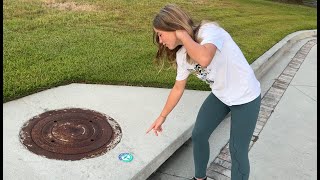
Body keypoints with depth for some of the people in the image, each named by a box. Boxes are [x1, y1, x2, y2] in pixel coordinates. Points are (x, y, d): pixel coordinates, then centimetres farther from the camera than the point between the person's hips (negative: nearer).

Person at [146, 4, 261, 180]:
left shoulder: (209, 30, -26)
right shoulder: (182, 55, -6)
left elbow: (204, 59, -49)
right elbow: (178, 88, 6)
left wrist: (182, 35, -33)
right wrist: (162, 116, 13)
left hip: (246, 97, -7)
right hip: (220, 96, 7)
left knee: (237, 150, 1)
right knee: (198, 135, 11)